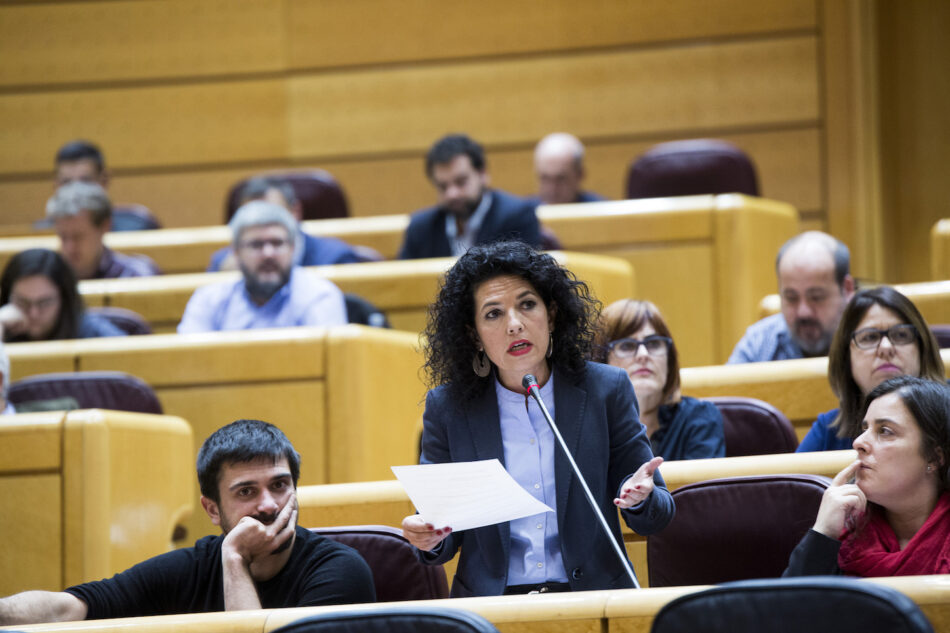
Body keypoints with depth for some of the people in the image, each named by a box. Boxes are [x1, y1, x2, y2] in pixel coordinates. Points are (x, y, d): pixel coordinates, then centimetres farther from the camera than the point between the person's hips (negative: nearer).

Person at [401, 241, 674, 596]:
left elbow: (657, 516, 10)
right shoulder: (446, 408, 13)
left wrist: (639, 498, -12)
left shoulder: (606, 390, 11)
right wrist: (430, 539, -8)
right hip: (489, 605, 3)